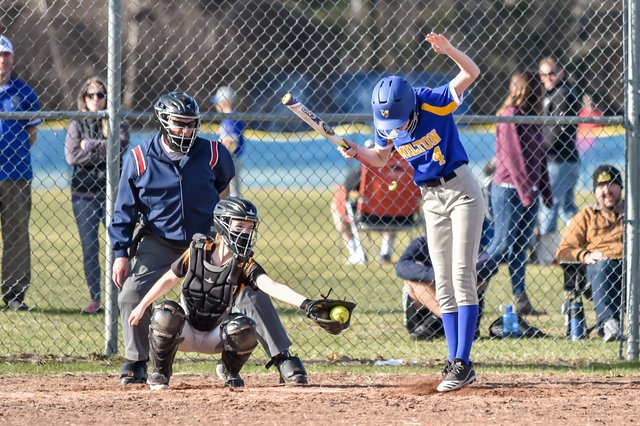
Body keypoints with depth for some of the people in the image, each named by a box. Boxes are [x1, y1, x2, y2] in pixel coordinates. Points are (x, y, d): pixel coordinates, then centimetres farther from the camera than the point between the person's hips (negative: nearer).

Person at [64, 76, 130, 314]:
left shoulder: (117, 123, 6)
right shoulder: (77, 125, 7)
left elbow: (120, 146, -14)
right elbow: (72, 156, -8)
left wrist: (90, 146, -10)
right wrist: (104, 153, -10)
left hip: (111, 192, -1)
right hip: (84, 193, 1)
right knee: (89, 248, 3)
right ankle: (95, 299, 9)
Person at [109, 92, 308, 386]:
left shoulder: (212, 154, -9)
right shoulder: (139, 160, -11)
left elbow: (224, 180, 17)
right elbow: (125, 209, -5)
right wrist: (120, 253, -9)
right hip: (159, 240, 0)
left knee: (251, 291, -11)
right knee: (131, 293, -15)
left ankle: (283, 357, -4)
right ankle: (135, 362, 5)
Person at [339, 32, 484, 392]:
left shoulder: (434, 103, -19)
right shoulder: (388, 127, -5)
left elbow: (471, 73, -28)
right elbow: (380, 159, 14)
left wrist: (449, 50, -46)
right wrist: (358, 153, -6)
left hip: (462, 191, -6)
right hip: (432, 200, 6)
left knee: (462, 275, -13)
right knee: (444, 285, 6)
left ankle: (462, 363, -15)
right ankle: (457, 365, 9)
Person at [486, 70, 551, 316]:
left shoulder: (532, 118, 13)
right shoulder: (510, 116, -12)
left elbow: (539, 156, 16)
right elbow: (512, 157, -17)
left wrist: (545, 191, 11)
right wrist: (525, 191, -19)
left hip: (528, 191, 8)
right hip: (508, 191, -8)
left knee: (520, 247, 8)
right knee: (502, 247, -6)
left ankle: (520, 300, 8)